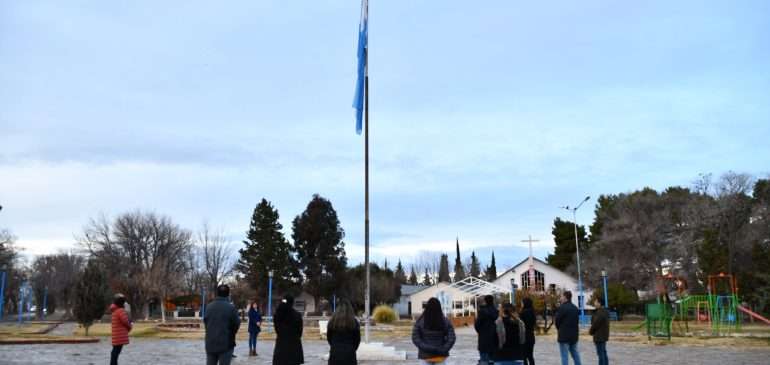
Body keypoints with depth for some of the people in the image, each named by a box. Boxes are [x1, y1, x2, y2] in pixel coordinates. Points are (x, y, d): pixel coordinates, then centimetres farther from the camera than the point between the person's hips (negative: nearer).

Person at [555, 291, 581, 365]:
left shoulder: (561, 307, -15)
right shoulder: (575, 308, 9)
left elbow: (556, 321, -10)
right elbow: (577, 320, 11)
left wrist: (559, 328, 9)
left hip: (564, 335, -7)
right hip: (574, 335, 7)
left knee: (564, 356, -3)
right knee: (575, 354, 16)